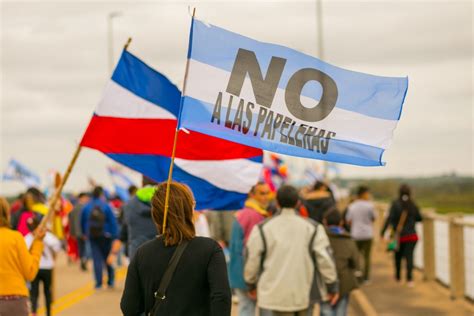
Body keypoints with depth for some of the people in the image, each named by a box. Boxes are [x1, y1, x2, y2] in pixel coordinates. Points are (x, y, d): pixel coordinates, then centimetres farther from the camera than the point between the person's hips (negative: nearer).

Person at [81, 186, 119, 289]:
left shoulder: (86, 207, 1)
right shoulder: (106, 206, -8)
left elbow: (82, 222, 10)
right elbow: (113, 222, -11)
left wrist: (85, 233, 24)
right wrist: (114, 236, -8)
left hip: (92, 237, 2)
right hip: (105, 236, -1)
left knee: (97, 259, 2)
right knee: (108, 259, 11)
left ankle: (98, 283, -3)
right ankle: (110, 281, 13)